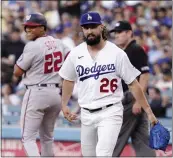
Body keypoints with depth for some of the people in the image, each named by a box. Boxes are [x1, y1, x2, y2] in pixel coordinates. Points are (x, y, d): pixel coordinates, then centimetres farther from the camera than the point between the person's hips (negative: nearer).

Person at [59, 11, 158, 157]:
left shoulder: (117, 53, -9)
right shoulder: (75, 54, 2)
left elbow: (133, 84, -5)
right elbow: (69, 80, 19)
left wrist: (148, 111, -6)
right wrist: (64, 105, 14)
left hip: (110, 113, -5)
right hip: (87, 114, 5)